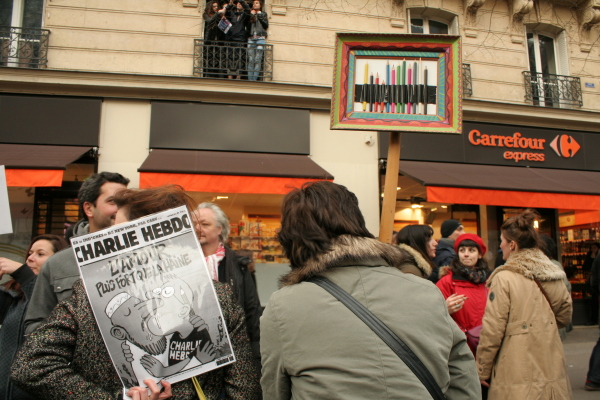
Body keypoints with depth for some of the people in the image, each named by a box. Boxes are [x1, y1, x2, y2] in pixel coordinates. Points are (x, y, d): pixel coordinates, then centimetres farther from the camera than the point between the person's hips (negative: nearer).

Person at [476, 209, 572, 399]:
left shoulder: (504, 278, -14)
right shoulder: (554, 275, 3)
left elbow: (493, 329, -13)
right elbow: (564, 316, 17)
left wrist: (482, 370, -4)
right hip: (553, 373, 6)